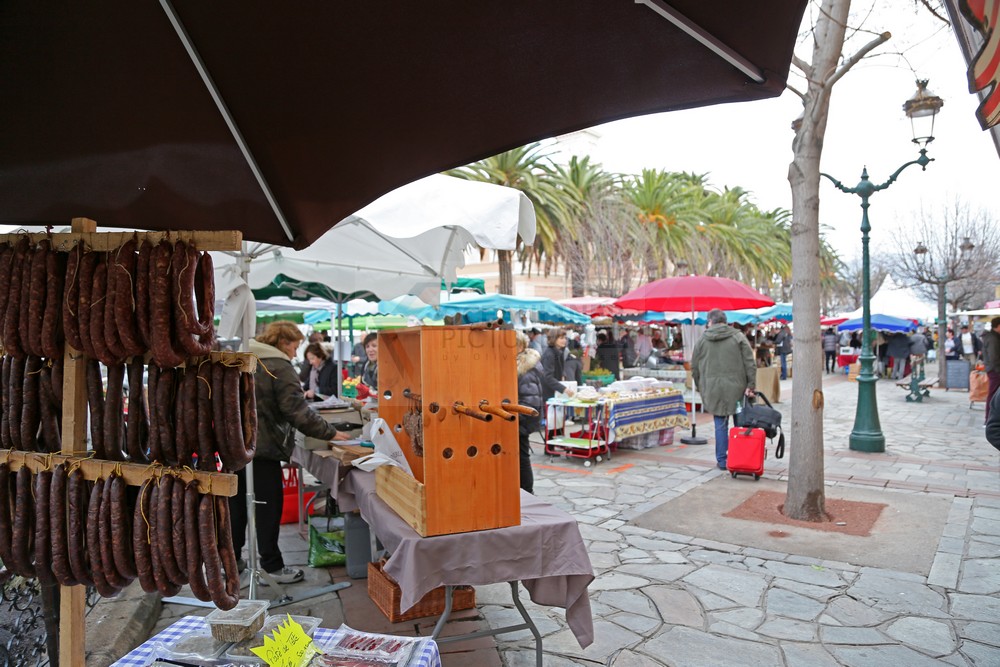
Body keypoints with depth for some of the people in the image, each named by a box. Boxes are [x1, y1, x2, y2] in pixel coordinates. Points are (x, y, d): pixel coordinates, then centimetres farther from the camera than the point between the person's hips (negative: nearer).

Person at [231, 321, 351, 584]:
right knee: (268, 506, 1)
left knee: (236, 503, 16)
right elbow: (298, 412, -18)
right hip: (261, 447, -8)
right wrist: (330, 433, -11)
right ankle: (271, 566, 9)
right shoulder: (280, 368, -13)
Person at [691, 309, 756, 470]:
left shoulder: (702, 340, 5)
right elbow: (749, 363, -4)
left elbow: (694, 367, 9)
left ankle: (722, 460, 11)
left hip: (713, 389, 1)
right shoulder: (738, 337, 2)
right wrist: (751, 385, -1)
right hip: (736, 388, -1)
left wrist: (699, 386, 21)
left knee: (720, 425, 7)